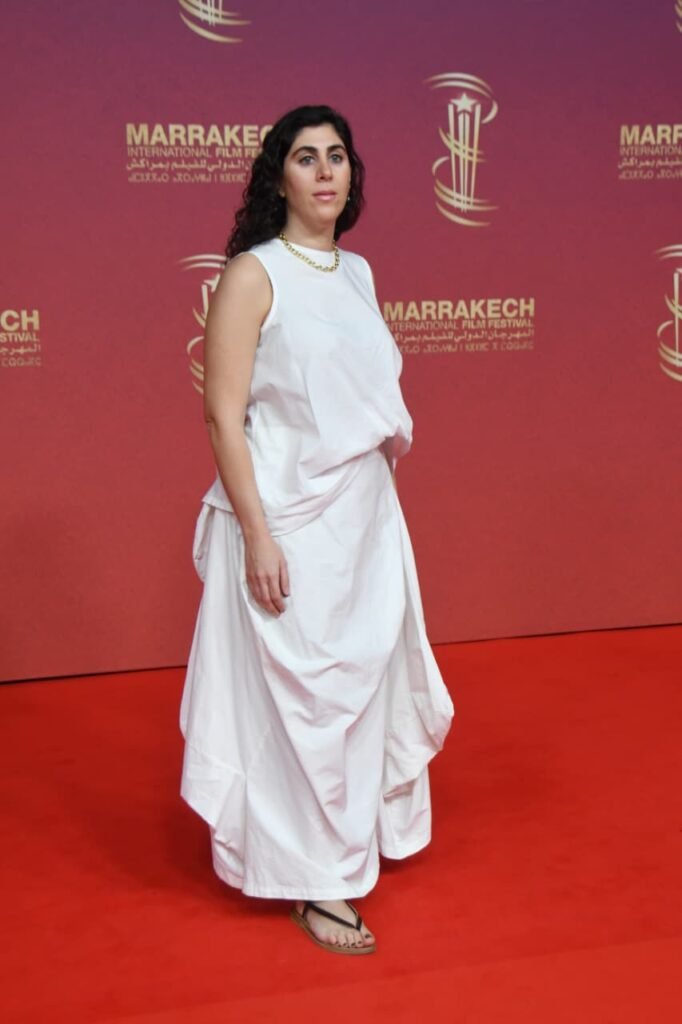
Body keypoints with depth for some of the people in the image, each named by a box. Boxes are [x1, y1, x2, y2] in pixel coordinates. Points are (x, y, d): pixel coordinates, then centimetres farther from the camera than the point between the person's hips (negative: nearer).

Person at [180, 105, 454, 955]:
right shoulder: (252, 274, -11)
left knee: (367, 676, 16)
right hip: (289, 519, -7)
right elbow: (224, 416, -14)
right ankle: (311, 882, 16)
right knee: (296, 696, 2)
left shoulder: (358, 273, 10)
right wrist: (258, 536, -19)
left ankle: (358, 833, 37)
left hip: (366, 511, 7)